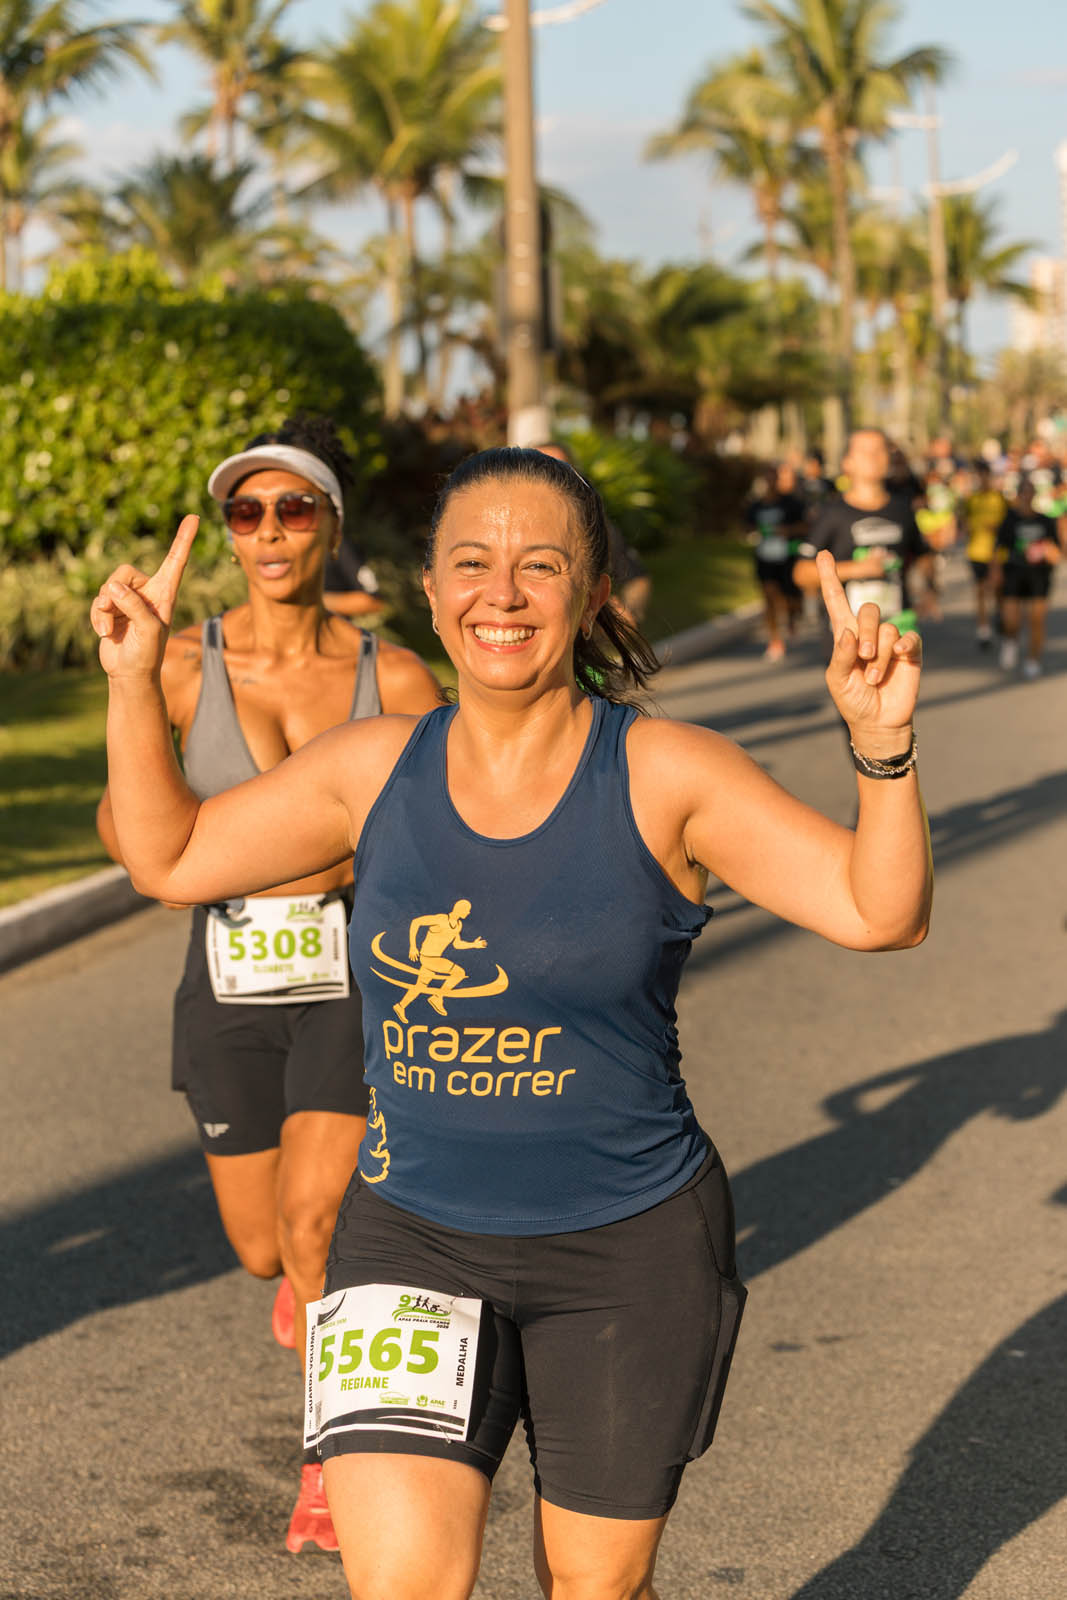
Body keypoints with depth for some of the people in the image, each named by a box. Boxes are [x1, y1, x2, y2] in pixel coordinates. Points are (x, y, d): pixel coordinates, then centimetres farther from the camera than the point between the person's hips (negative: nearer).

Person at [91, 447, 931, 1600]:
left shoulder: (667, 777, -11)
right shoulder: (375, 769, -2)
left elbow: (882, 913, -17)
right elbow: (168, 857, 9)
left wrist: (881, 739, -32)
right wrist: (134, 678, -3)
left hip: (630, 1248, -1)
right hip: (413, 1242, 2)